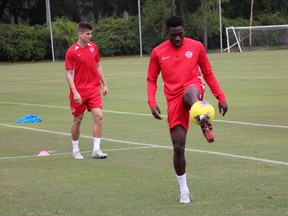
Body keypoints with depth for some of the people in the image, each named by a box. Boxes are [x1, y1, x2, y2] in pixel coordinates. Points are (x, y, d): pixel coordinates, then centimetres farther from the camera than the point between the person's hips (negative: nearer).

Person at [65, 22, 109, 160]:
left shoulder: (93, 47, 6)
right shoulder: (72, 51, -10)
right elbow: (68, 74, -9)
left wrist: (104, 84, 13)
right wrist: (75, 92, -17)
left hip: (94, 89, 4)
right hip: (79, 91, -4)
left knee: (98, 116, -11)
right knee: (77, 120, 6)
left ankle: (96, 150, -8)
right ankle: (75, 150, 22)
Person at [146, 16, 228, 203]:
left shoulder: (196, 47, 4)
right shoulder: (158, 52, 4)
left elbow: (208, 74, 12)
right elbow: (151, 80, 10)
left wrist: (221, 98, 7)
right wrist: (152, 103, -6)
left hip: (193, 88, -1)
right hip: (174, 99, 1)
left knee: (189, 93, -42)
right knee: (178, 146, -4)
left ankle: (205, 122, -62)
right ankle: (184, 190, 9)